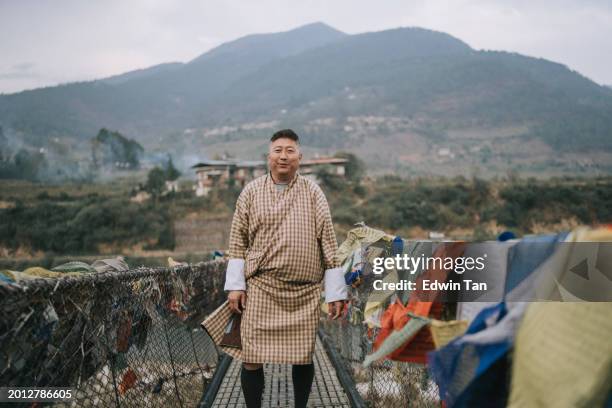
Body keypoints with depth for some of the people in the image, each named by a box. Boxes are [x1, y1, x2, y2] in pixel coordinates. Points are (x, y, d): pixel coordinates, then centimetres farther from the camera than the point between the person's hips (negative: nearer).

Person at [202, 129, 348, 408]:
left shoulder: (312, 192, 2)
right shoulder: (251, 191, 4)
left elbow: (328, 242, 2)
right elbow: (238, 241, 6)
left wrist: (335, 292, -1)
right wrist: (235, 286, 0)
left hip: (305, 291, 0)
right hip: (261, 288, 0)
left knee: (303, 356, 9)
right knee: (251, 358, -2)